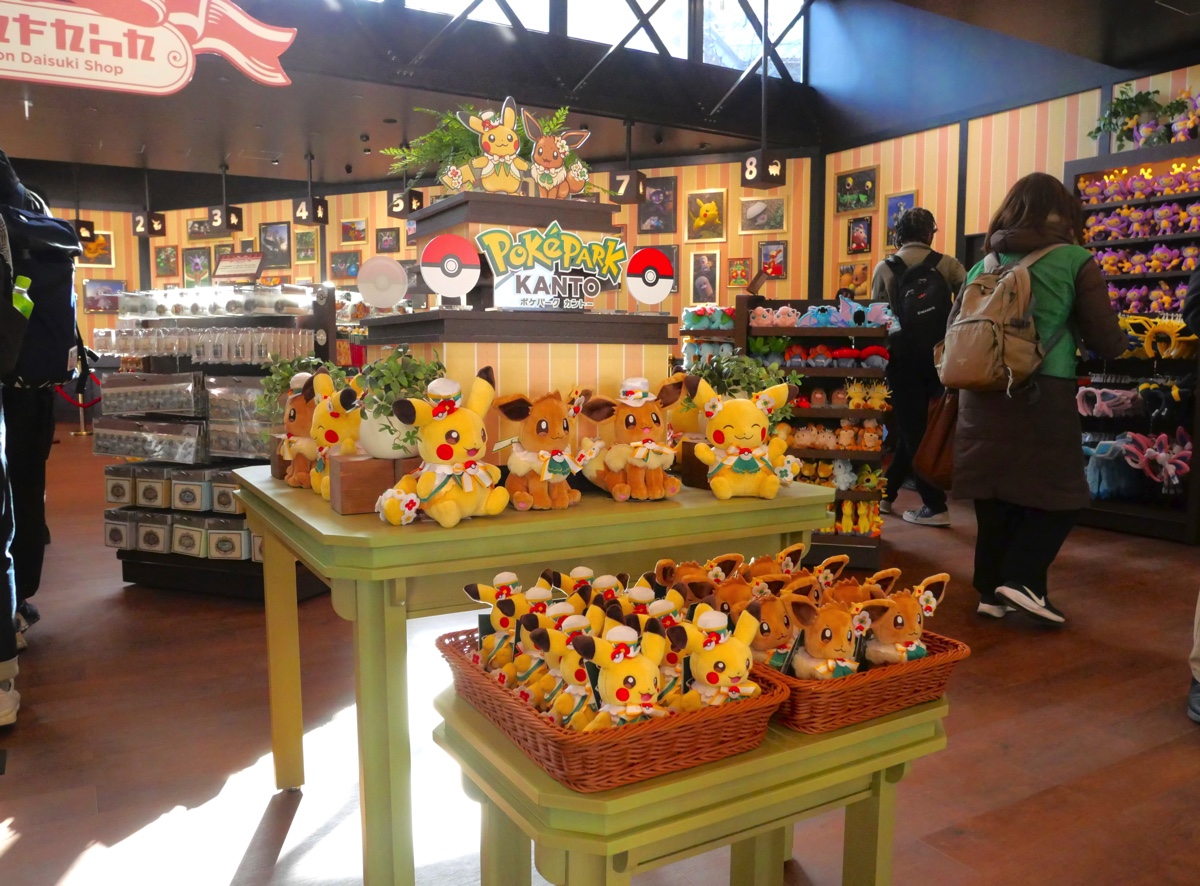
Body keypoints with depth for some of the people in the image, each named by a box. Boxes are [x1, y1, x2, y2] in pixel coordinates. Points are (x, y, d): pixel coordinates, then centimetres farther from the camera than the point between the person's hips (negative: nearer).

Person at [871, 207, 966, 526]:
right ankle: (887, 493, 24)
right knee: (917, 427, 16)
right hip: (939, 356, 2)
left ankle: (935, 506, 3)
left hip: (904, 357, -2)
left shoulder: (885, 268, -1)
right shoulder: (948, 265, 1)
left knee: (911, 429, 6)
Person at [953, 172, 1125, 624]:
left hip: (981, 393, 4)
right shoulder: (1076, 261, 0)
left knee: (994, 496, 13)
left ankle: (991, 590, 18)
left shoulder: (985, 265, 11)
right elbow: (1106, 341, 1)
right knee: (1061, 495, 11)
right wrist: (1121, 340, 23)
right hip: (1042, 395, -4)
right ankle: (1022, 579, 1)